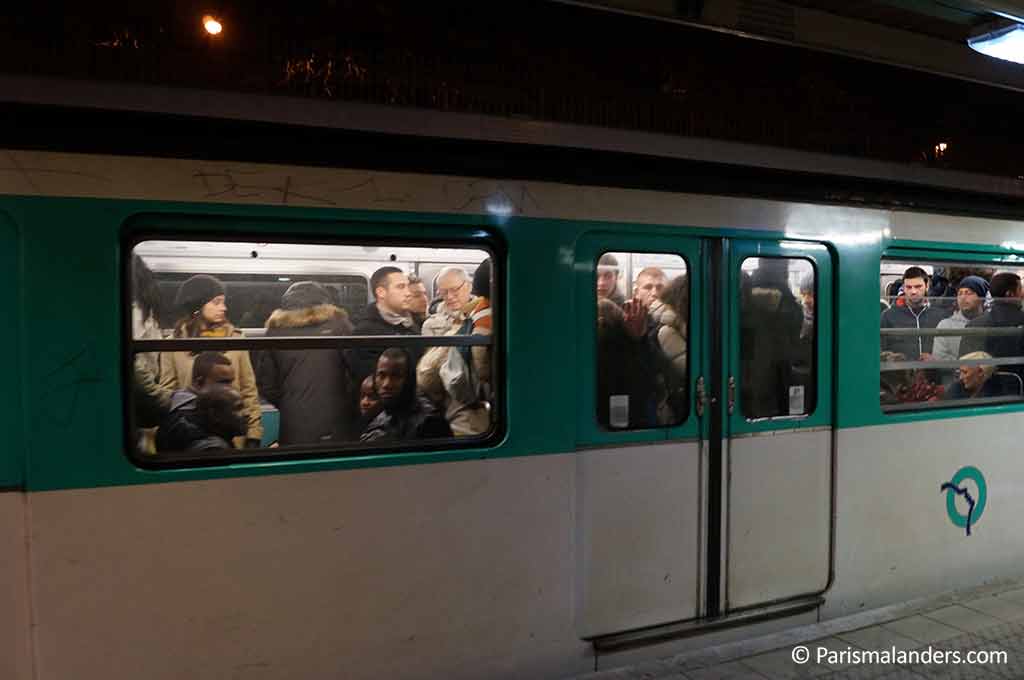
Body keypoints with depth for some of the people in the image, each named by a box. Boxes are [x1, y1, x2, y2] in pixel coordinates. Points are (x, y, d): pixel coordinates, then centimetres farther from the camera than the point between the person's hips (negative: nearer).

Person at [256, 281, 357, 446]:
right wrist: (350, 405, 8)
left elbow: (266, 384, 7)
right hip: (335, 425, -2)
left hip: (293, 428, 2)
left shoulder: (276, 330, 5)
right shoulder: (338, 324, -1)